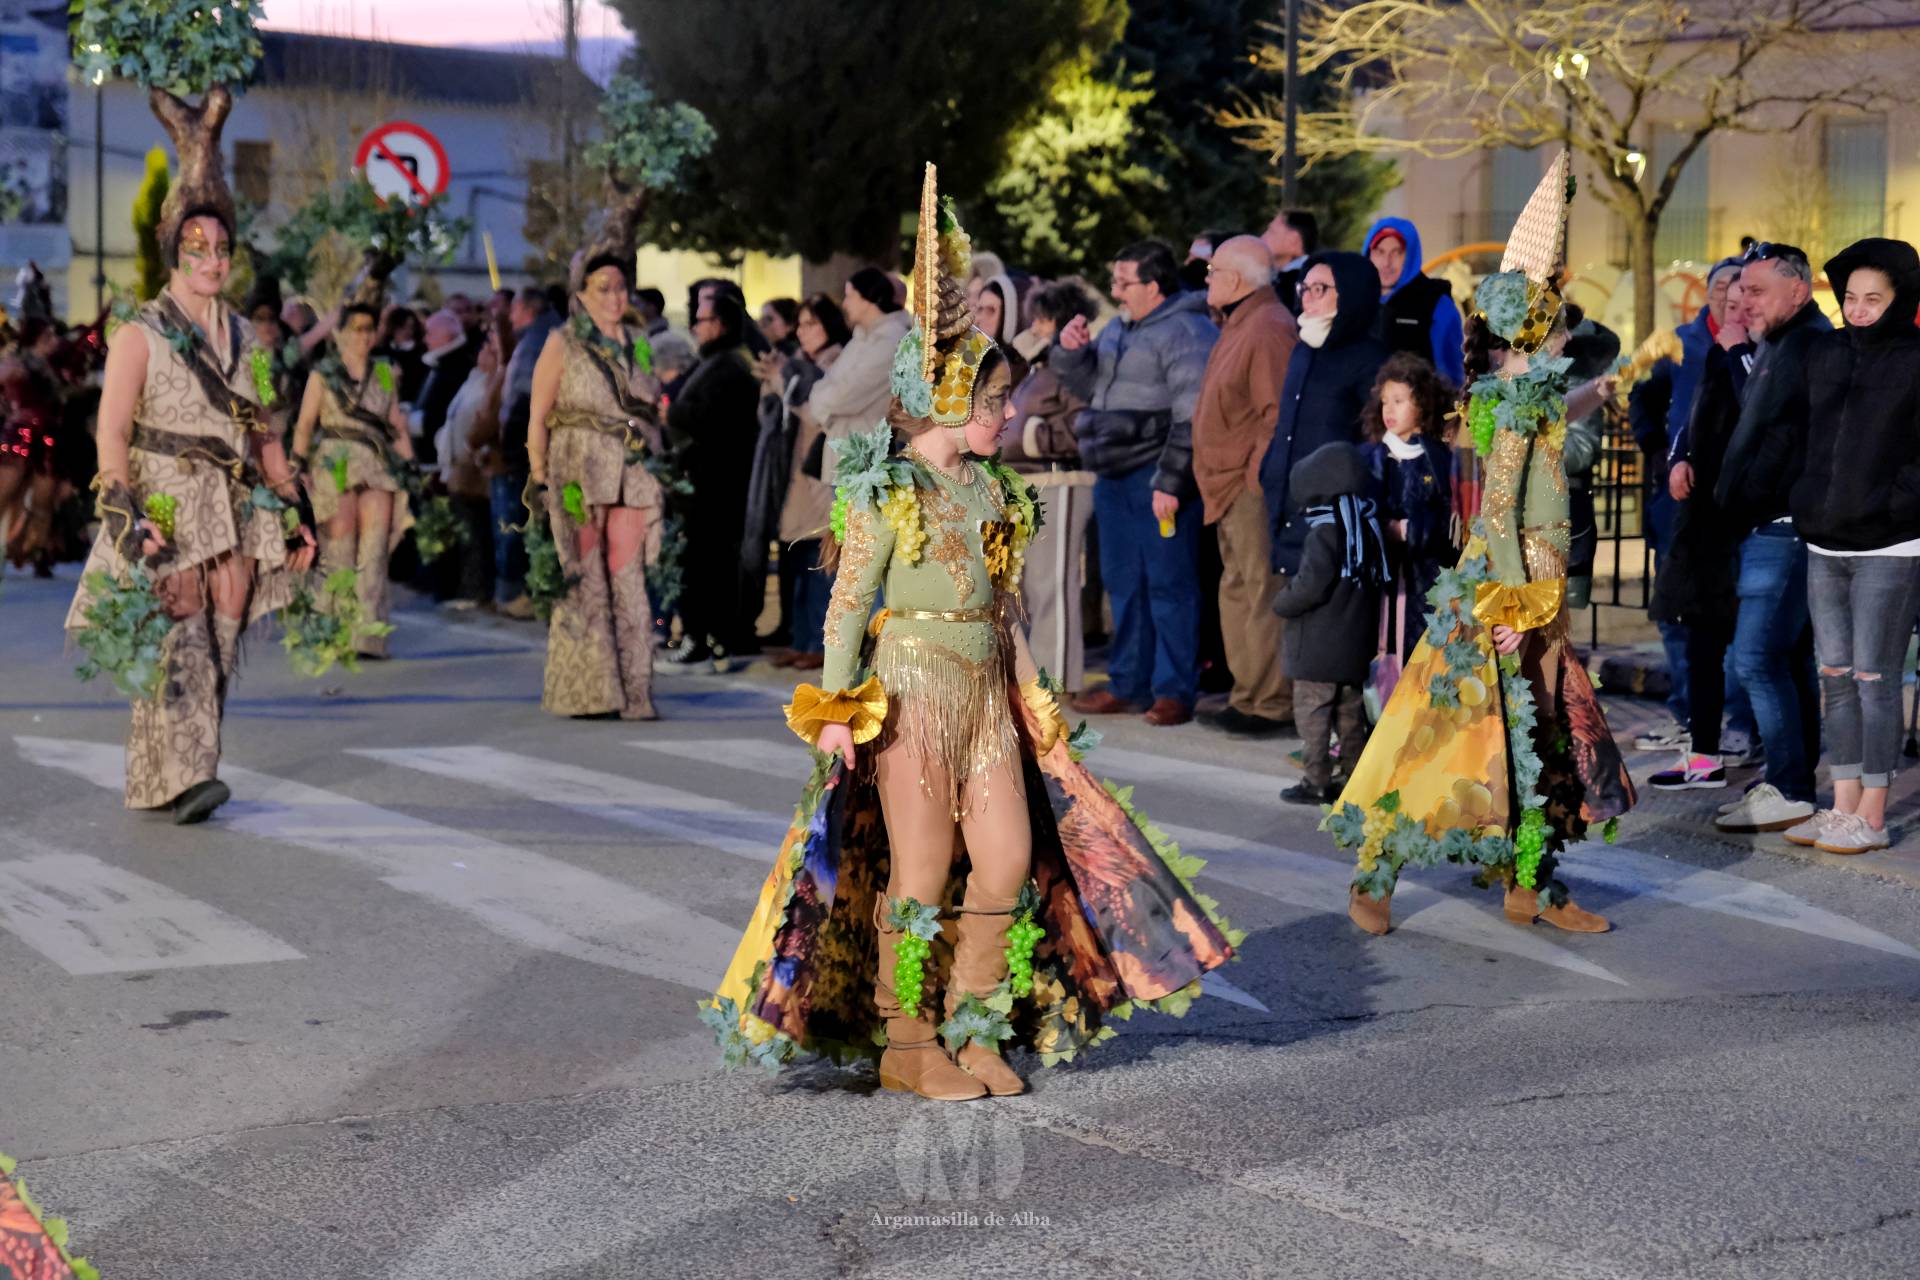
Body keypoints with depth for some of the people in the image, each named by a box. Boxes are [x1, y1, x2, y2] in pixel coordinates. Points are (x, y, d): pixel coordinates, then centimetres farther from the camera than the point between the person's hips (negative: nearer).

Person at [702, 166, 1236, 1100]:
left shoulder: (989, 489, 12)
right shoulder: (889, 491, -8)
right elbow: (848, 603, -9)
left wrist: (1031, 697, 17)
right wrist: (836, 708, -14)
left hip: (989, 692, 7)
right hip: (912, 688, -7)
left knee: (1010, 862, 1)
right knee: (922, 873, -3)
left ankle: (972, 1032, 14)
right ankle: (906, 1047, 9)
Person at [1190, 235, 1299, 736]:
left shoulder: (1267, 328, -14)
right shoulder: (1239, 325, 19)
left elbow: (1279, 412, -19)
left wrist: (1258, 474, -21)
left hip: (1254, 488, -11)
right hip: (1232, 488, 11)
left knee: (1261, 592, -8)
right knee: (1238, 591, 14)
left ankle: (1269, 704, -6)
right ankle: (1249, 696, 20)